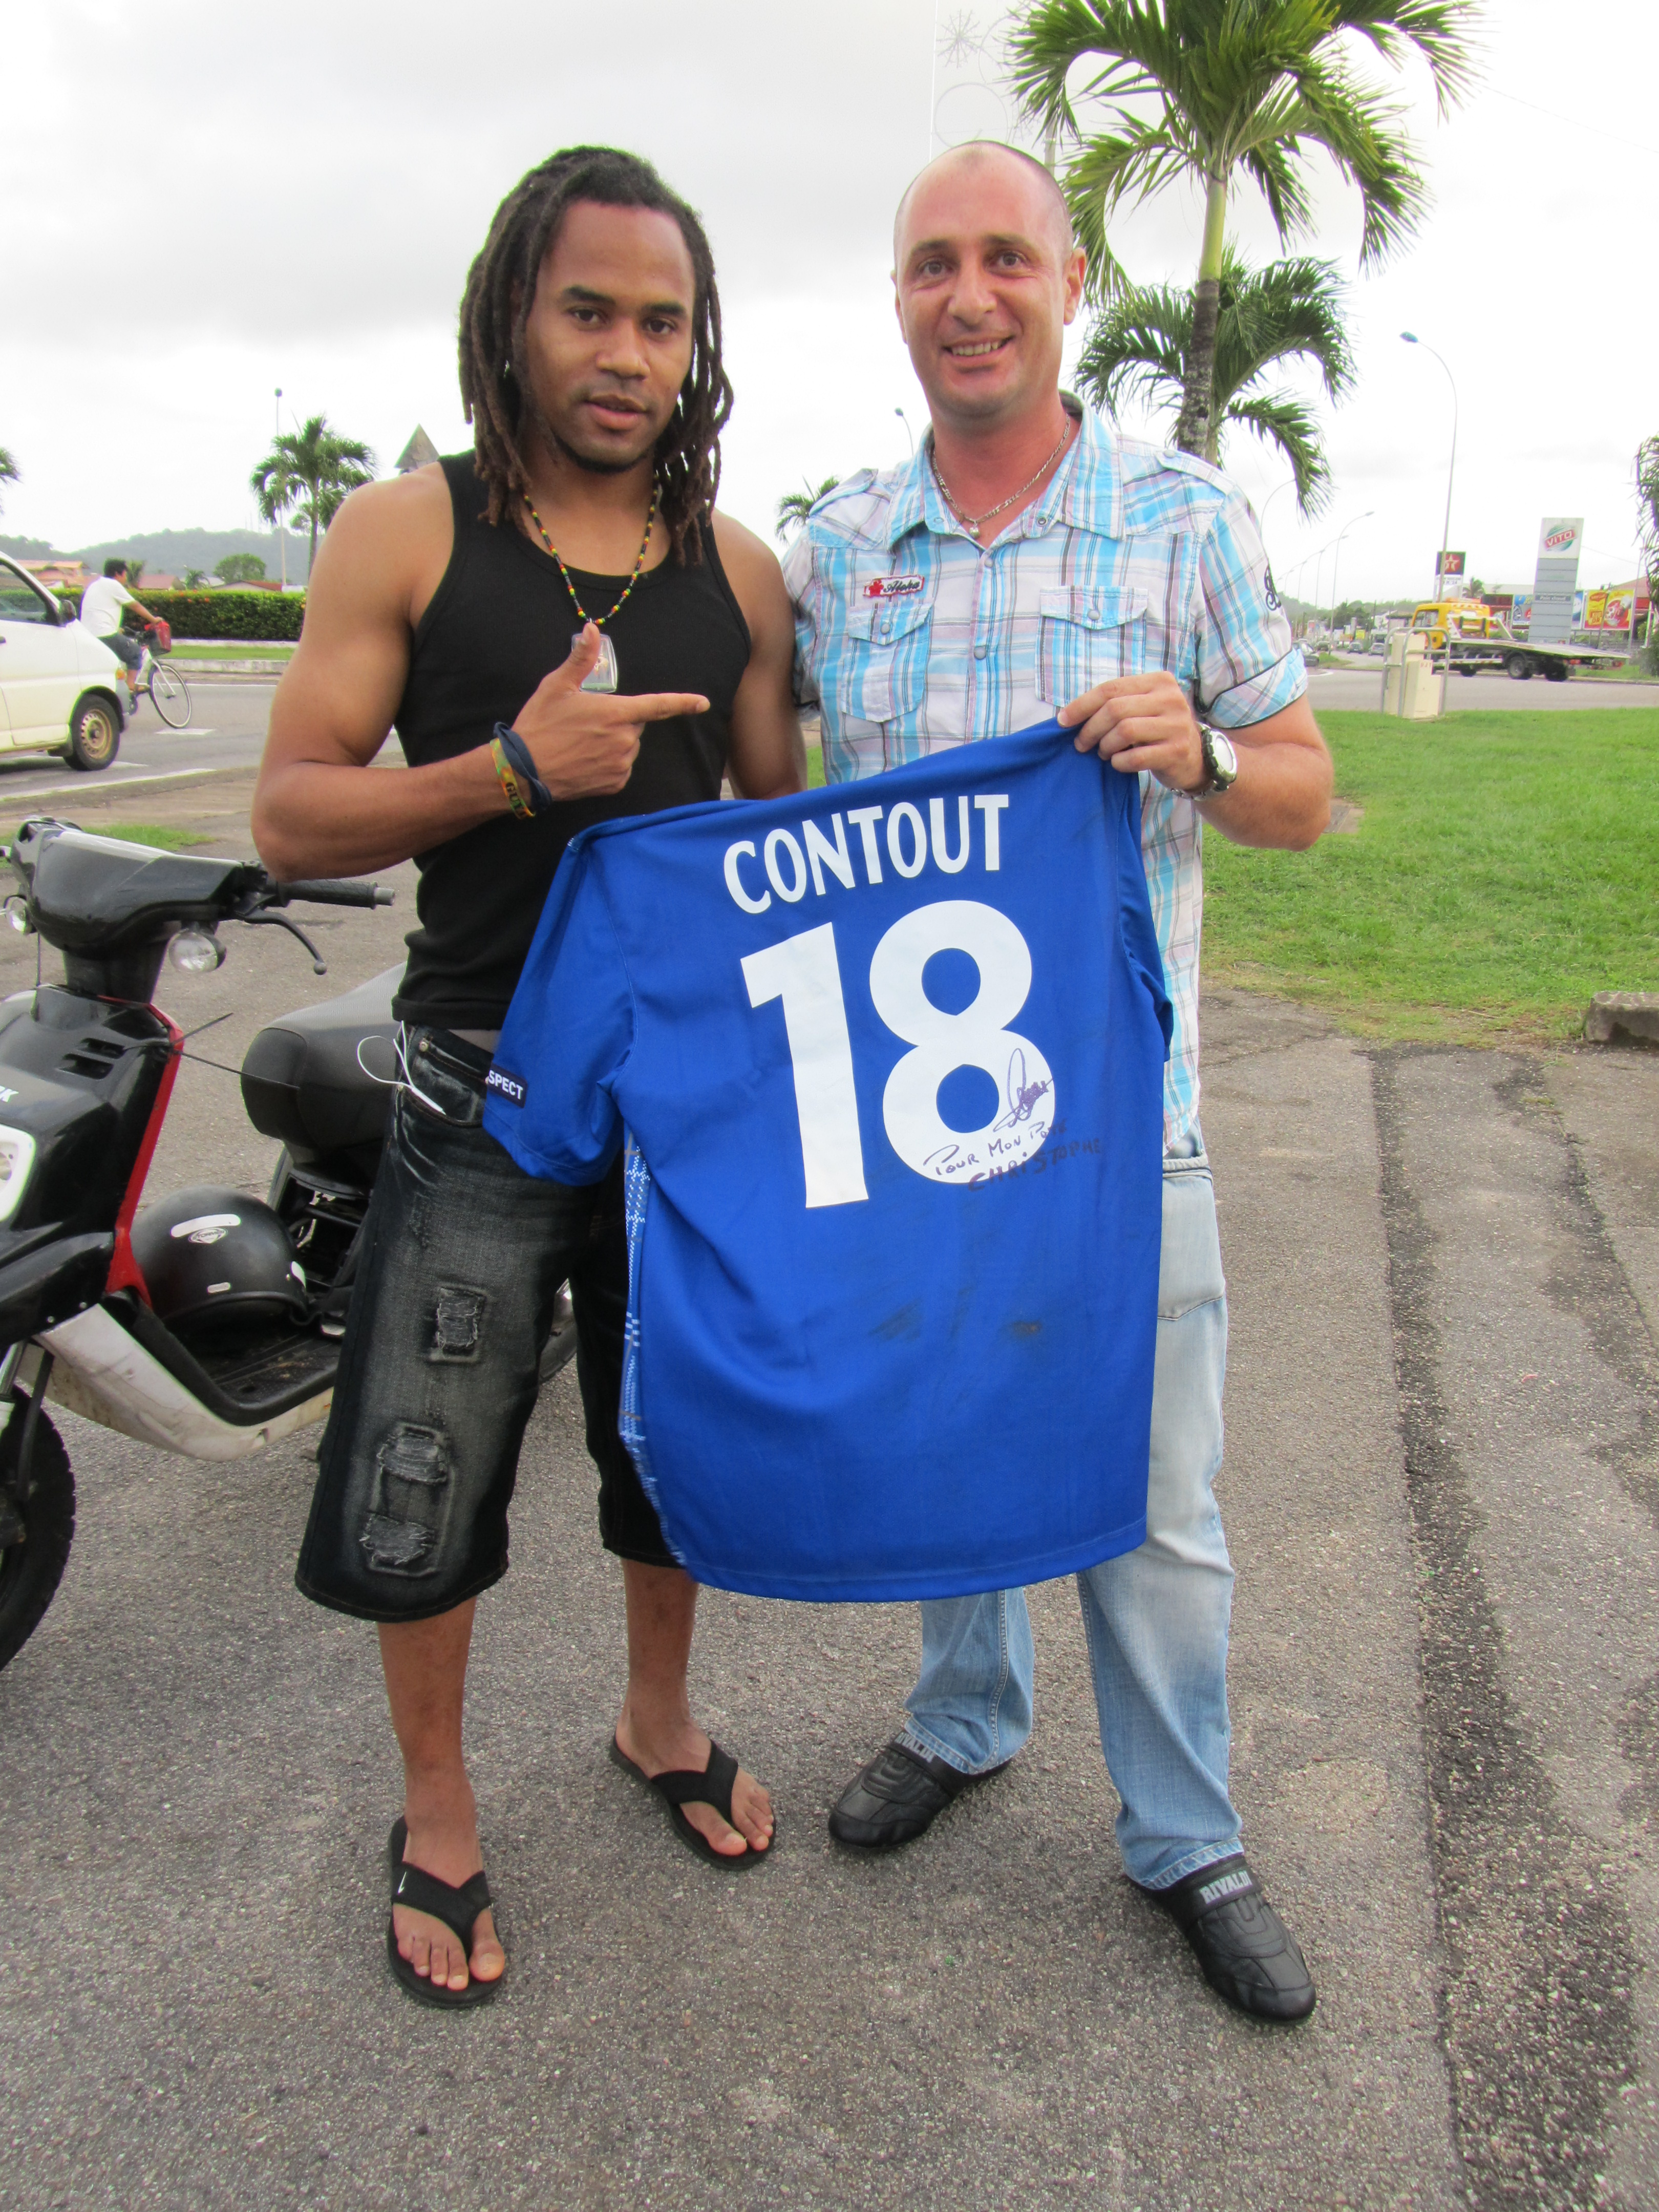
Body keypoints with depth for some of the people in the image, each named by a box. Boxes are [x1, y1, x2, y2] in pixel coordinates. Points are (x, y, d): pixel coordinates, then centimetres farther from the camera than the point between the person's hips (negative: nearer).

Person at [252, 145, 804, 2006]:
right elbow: (288, 818, -7)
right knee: (423, 1482, 5)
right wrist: (511, 770, -21)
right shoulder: (403, 539, -4)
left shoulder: (743, 576, 5)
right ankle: (437, 1812, 31)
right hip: (481, 1092, -3)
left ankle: (659, 1722, 44)